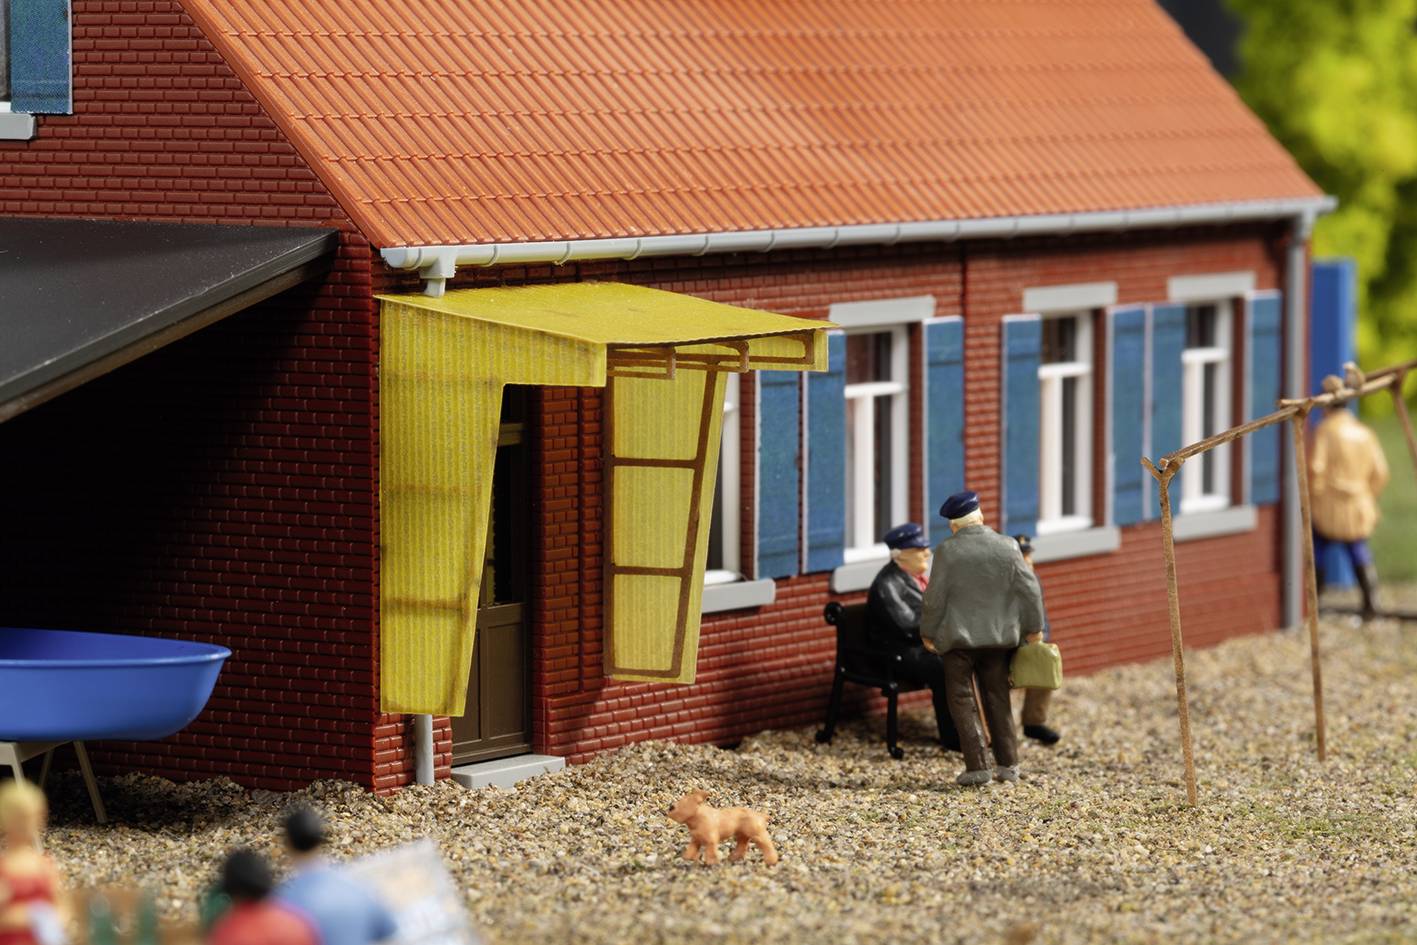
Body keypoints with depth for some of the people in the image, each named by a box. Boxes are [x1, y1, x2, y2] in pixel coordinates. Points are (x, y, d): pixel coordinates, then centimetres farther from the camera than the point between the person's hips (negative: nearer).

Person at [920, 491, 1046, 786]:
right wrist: (1033, 627, 13)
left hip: (959, 637, -3)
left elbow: (934, 598, -7)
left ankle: (977, 766, -3)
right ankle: (1007, 764, 14)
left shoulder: (947, 551, -10)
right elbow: (1030, 591, 1)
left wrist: (928, 632, 6)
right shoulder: (1007, 547, -2)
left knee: (962, 700, 4)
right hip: (999, 636, 3)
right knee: (998, 699, 14)